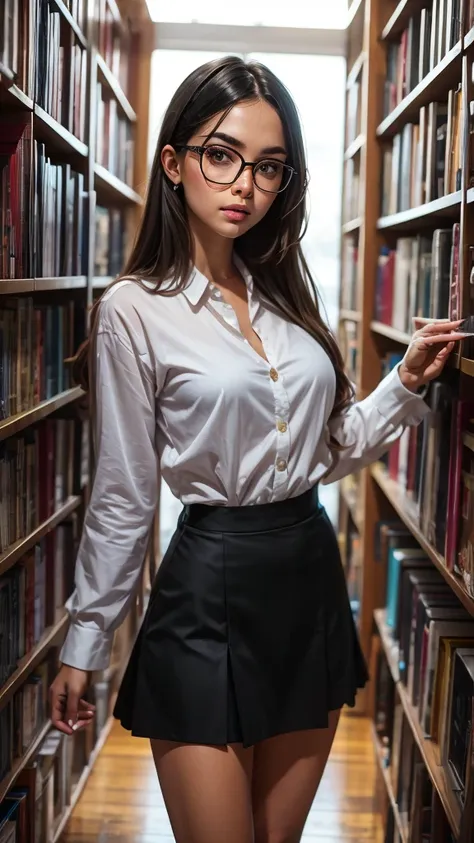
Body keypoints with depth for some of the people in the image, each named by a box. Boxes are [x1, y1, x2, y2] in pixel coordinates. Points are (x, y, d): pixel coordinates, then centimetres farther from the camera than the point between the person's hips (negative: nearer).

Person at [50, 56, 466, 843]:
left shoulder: (285, 295, 8)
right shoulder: (135, 310, -10)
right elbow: (121, 499, -5)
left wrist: (406, 383, 1)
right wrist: (83, 644, -1)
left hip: (313, 577, 6)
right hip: (211, 591, -6)